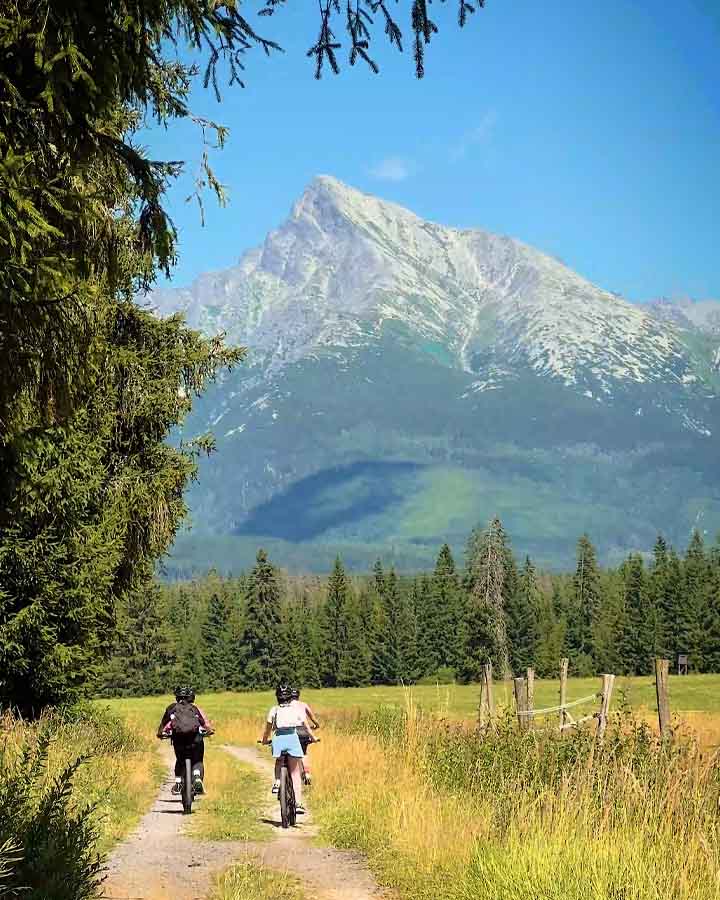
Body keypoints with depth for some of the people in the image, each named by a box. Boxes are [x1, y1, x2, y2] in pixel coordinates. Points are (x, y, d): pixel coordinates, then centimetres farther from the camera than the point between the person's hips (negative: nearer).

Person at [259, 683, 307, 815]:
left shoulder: (273, 710, 18)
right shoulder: (297, 709, 19)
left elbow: (268, 729, 20)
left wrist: (264, 740, 38)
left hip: (278, 739, 0)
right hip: (293, 738, 0)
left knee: (278, 762, 31)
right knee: (295, 773, 5)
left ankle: (277, 782, 5)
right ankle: (298, 803, -4)